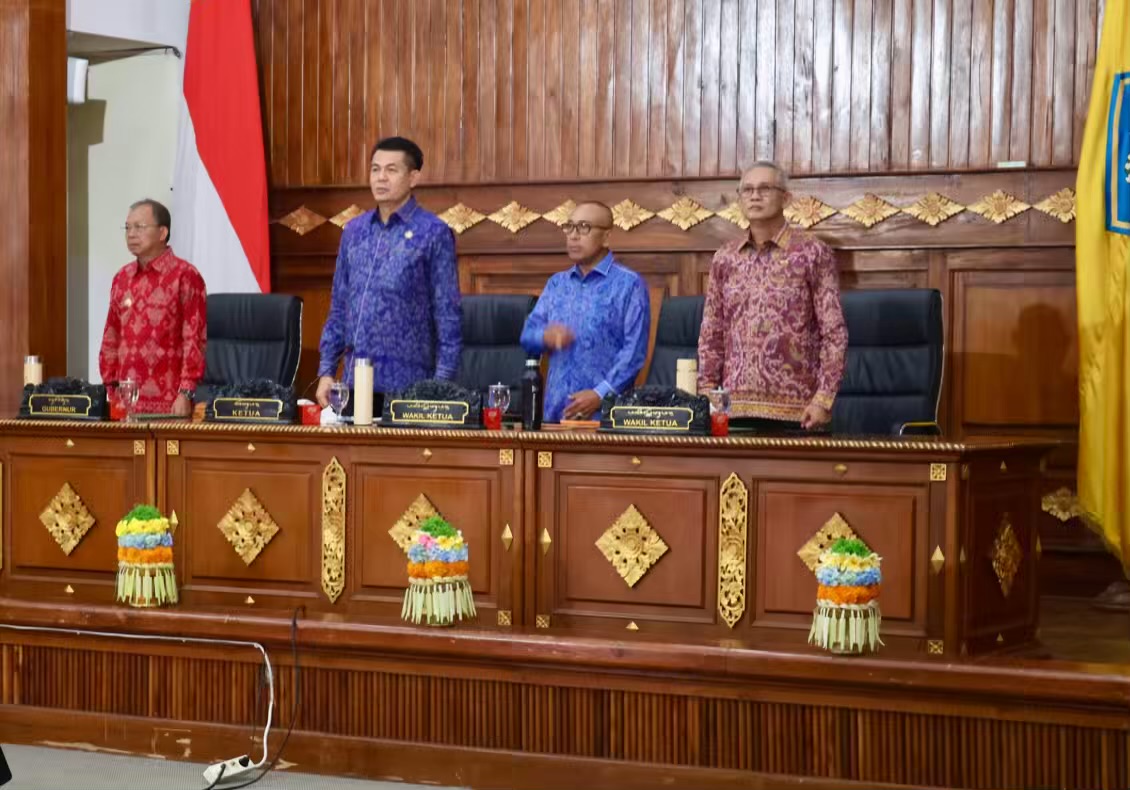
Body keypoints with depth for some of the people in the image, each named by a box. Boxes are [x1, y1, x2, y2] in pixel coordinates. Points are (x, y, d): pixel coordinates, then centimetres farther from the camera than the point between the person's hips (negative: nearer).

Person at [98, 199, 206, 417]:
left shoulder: (185, 275, -5)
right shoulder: (122, 278, 13)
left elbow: (195, 340, -9)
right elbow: (111, 339, 15)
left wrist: (186, 394, -14)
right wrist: (110, 391, 8)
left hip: (168, 403, -5)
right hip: (125, 401, 5)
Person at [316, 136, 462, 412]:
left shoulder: (434, 233, -5)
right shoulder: (354, 231, 11)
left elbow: (448, 315, -6)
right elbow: (339, 307, 16)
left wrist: (441, 385, -11)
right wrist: (326, 370, 9)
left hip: (405, 386, -5)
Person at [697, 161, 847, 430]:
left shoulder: (813, 253, -2)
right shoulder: (725, 259, 10)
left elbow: (834, 333, -5)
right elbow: (711, 335, 12)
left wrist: (824, 398, -12)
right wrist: (707, 395, 2)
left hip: (794, 410, -3)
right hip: (735, 408, 4)